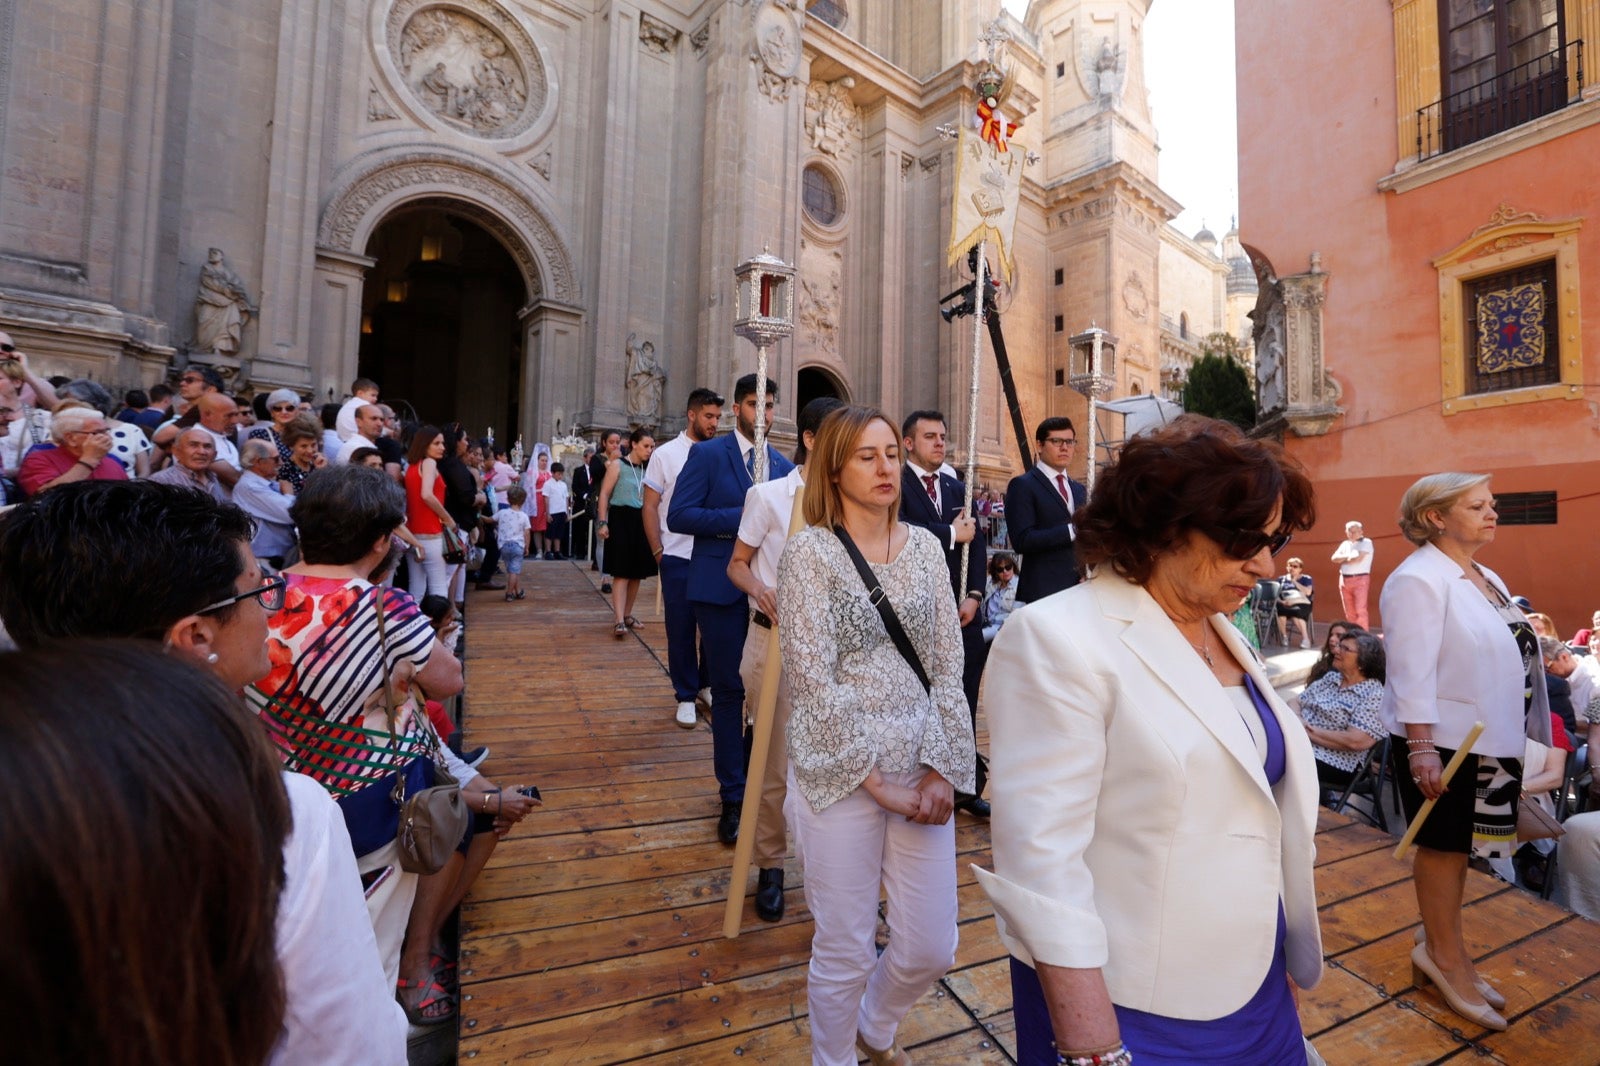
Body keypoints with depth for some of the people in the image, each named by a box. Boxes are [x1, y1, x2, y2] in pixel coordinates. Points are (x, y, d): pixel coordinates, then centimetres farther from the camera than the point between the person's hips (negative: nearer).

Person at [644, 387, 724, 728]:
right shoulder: (665, 454, 0)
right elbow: (650, 507, 1)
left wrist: (730, 548, -1)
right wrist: (658, 552, -3)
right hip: (678, 558, -2)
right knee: (681, 629, 6)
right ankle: (686, 696, 20)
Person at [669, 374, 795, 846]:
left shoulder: (784, 466, 12)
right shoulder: (707, 454, -2)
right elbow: (678, 516, -11)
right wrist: (739, 518, -18)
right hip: (722, 590, -4)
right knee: (729, 692, 5)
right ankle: (733, 796, 18)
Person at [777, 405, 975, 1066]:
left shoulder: (924, 546, 5)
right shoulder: (809, 553, -9)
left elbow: (948, 664, 4)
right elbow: (814, 682, -13)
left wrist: (942, 768, -3)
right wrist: (878, 783, -12)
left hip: (923, 772, 5)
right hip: (842, 775, -4)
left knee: (931, 949, 14)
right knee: (845, 953, 10)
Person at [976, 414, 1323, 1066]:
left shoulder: (1224, 635, 4)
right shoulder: (1060, 640, -22)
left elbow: (1256, 802, 13)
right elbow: (1042, 862, -25)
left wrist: (1292, 951, 17)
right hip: (1131, 1010, -7)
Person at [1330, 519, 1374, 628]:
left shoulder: (1366, 542, -2)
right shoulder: (1345, 544, 16)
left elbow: (1358, 558, -14)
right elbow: (1334, 558, 6)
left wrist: (1342, 560, 1)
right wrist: (1348, 556, -10)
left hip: (1360, 580, -6)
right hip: (1344, 580, 6)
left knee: (1360, 610, -12)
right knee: (1349, 612, 9)